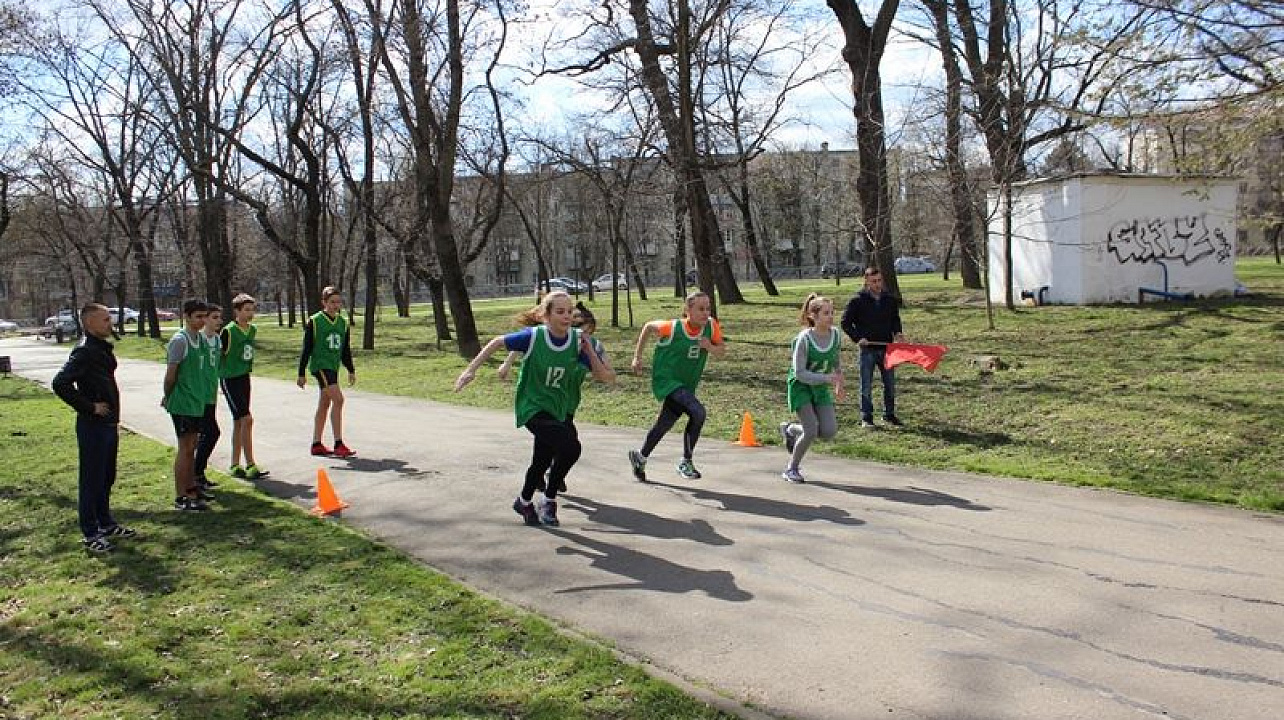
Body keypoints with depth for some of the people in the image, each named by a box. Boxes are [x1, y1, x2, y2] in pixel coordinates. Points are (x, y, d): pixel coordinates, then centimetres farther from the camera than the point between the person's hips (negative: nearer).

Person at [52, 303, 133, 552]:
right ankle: (90, 534, 10)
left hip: (108, 424, 9)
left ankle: (106, 524, 31)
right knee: (92, 480, 0)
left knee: (107, 478, 18)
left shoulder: (103, 349, 12)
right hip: (93, 426, -9)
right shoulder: (84, 351, -17)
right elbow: (60, 383, -28)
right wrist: (90, 407, -20)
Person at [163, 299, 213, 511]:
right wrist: (168, 398, -3)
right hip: (182, 403, -8)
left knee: (192, 446, 16)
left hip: (197, 402, 8)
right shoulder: (179, 340, -16)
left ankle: (191, 487, 28)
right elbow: (171, 374, -13)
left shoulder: (202, 338, 9)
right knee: (185, 448, -4)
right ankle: (181, 498, 2)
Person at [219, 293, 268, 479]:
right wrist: (215, 380, -6)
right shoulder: (228, 332, -15)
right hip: (229, 379, -7)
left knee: (238, 423, 12)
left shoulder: (253, 330, 7)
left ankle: (235, 465, 20)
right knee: (246, 419, -13)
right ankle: (251, 466, -10)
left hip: (244, 378, 7)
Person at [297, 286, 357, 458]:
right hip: (319, 365, -7)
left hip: (333, 367, 7)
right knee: (338, 399, -18)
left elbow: (346, 350, 18)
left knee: (324, 405, 12)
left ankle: (317, 445, 21)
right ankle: (338, 445, -17)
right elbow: (307, 349, -6)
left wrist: (351, 370, 16)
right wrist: (301, 374, -6)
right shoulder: (314, 321, -7)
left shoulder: (343, 322, 10)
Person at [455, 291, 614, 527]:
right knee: (570, 446, -25)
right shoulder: (533, 337, -18)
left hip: (562, 409, 4)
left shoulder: (579, 342, -11)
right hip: (534, 407, -4)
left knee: (541, 461, 14)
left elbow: (608, 378, -11)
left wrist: (589, 352, -24)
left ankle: (525, 502, 42)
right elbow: (498, 342, -3)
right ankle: (549, 502, -3)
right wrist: (471, 369, -5)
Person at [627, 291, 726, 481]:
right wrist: (637, 356, 0)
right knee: (698, 412, -25)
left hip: (687, 385, 6)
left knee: (664, 424, 19)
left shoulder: (711, 326, -10)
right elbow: (648, 327, -3)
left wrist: (710, 347, -20)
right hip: (666, 380, -6)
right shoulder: (673, 328, -20)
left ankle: (640, 456, 44)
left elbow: (721, 351, 2)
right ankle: (686, 462, -9)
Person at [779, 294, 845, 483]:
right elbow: (800, 373, -23)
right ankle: (791, 468, 9)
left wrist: (839, 384, 13)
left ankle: (791, 429, 21)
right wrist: (826, 378, -31)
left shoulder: (835, 334, -6)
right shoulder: (804, 339, -22)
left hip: (821, 389, 5)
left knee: (829, 431, -7)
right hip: (801, 387, -5)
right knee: (811, 431, -15)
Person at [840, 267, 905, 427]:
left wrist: (897, 333, 0)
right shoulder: (857, 301, -6)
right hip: (867, 349, -4)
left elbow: (895, 319, 19)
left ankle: (889, 414, 24)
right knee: (866, 386, 3)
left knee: (890, 384, 10)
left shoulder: (890, 299, 5)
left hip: (886, 348, 4)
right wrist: (857, 338, -12)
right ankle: (866, 417, 12)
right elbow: (846, 323, -2)